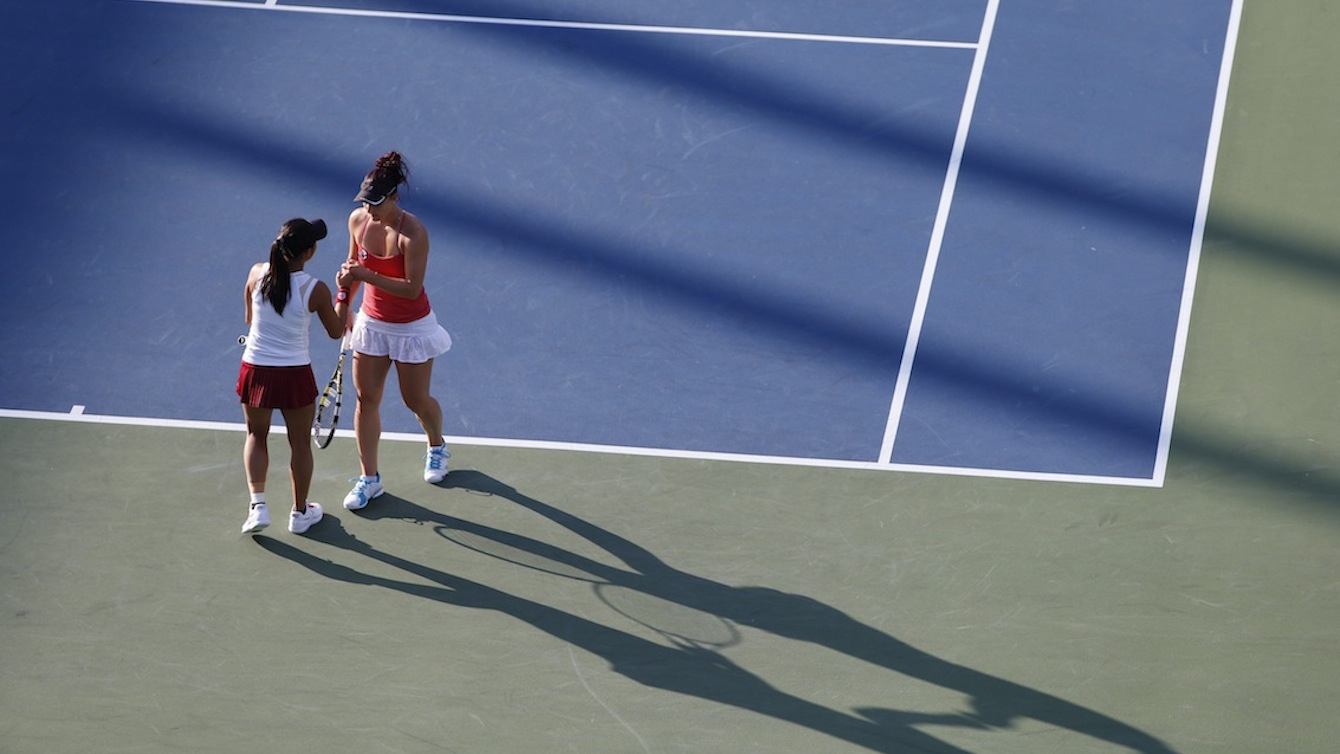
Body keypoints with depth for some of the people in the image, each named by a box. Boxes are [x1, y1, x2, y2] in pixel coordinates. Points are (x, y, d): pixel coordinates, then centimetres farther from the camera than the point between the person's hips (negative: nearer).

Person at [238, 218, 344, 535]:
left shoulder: (257, 273, -9)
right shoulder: (316, 290, -16)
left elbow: (250, 320, 7)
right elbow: (336, 331, 1)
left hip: (254, 369, 2)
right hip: (295, 374, -2)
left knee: (256, 437, 23)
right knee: (300, 443, 18)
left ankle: (258, 504, 9)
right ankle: (300, 512, 30)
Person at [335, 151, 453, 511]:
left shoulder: (413, 232, -27)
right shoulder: (358, 220, -9)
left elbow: (412, 288, -28)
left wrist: (366, 276, -35)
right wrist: (344, 297, 1)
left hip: (411, 328, -5)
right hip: (372, 322, 5)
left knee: (416, 400, 11)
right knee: (366, 399, 4)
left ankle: (437, 448, 43)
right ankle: (369, 478, 13)